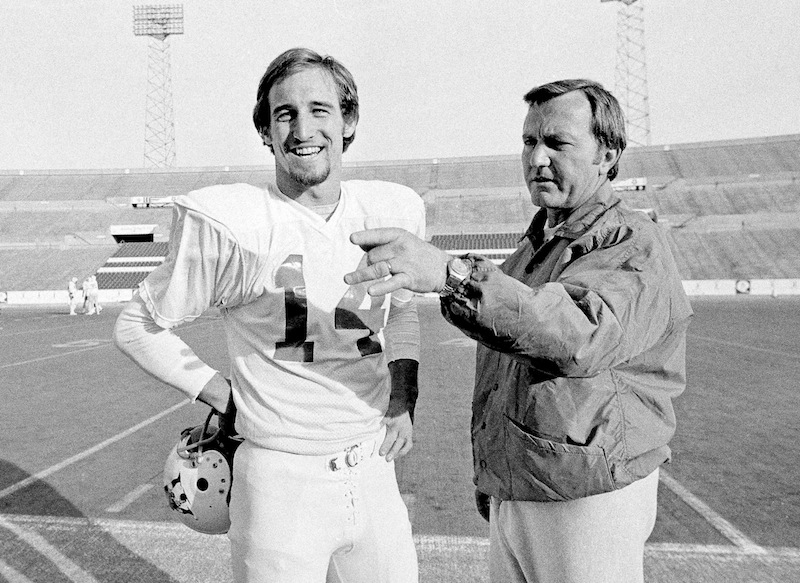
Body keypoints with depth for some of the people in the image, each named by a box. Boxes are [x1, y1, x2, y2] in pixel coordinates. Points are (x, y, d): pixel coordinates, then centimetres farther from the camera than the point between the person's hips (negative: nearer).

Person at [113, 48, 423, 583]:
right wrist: (228, 398, -8)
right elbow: (140, 326, -3)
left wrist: (403, 400, 5)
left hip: (375, 473, 5)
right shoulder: (230, 224, -16)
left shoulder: (394, 211, -2)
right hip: (281, 481, -4)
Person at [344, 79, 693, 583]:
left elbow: (583, 334, -36)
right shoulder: (532, 247, 11)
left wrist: (452, 273, -47)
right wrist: (487, 477, 17)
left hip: (588, 499, -6)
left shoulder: (635, 245, -13)